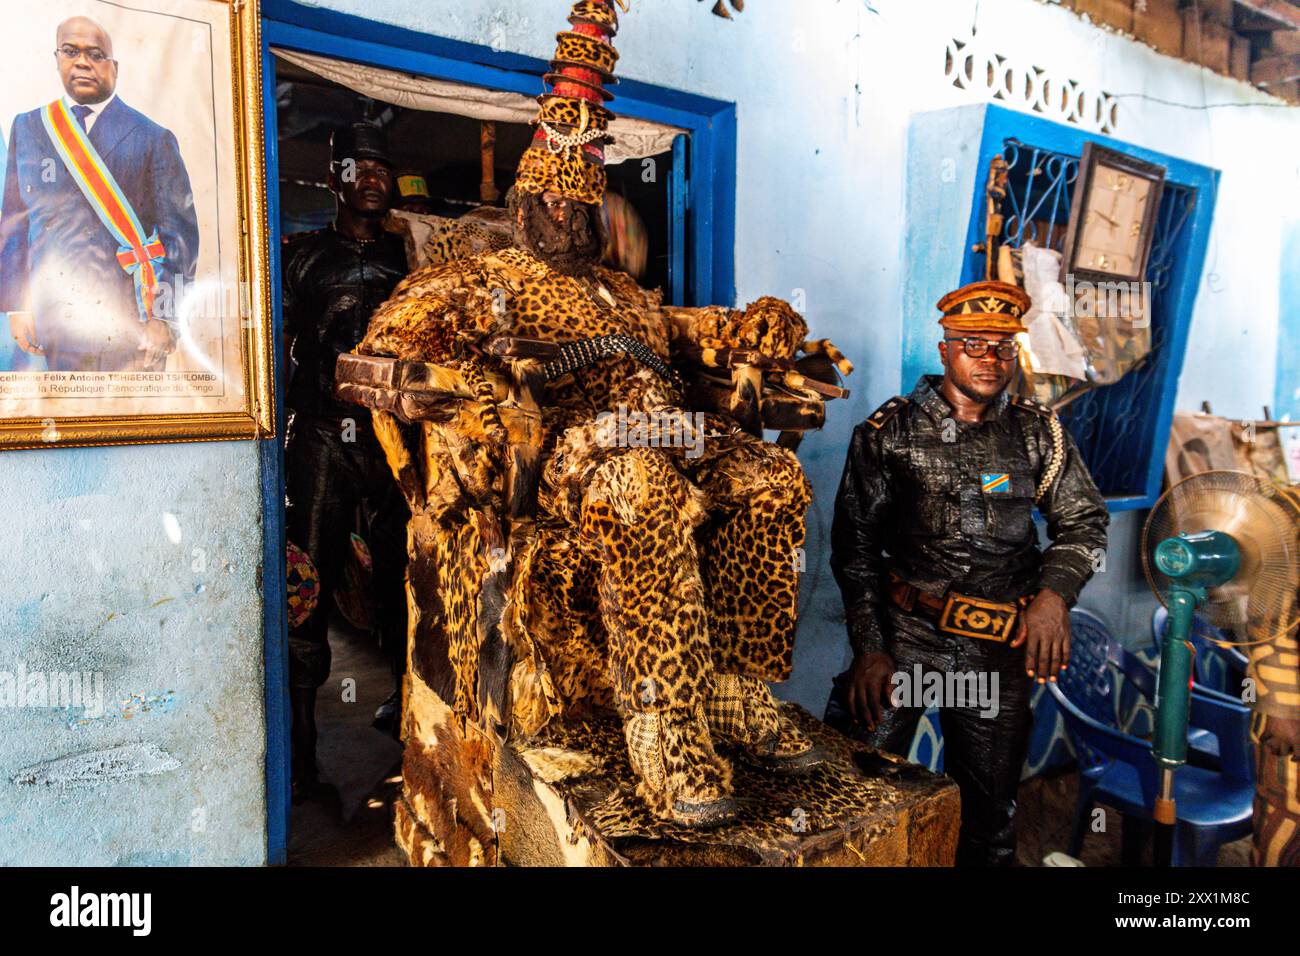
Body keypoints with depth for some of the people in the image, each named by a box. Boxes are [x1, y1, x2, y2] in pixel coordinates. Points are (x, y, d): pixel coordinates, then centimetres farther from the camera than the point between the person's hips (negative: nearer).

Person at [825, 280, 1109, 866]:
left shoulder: (1038, 433, 8)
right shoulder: (891, 431, 1)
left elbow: (1084, 522, 12)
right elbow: (855, 544, -2)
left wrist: (1055, 592, -8)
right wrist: (868, 647, -8)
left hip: (1001, 650, 2)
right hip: (905, 635, -2)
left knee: (990, 815, 14)